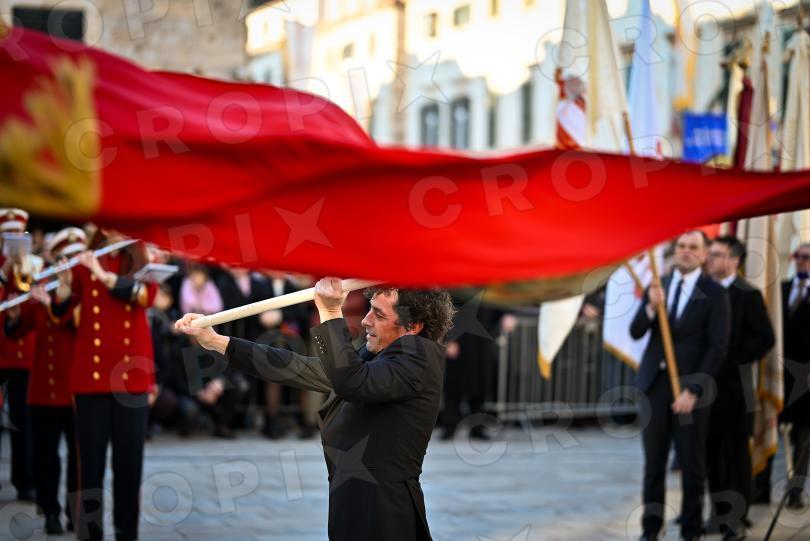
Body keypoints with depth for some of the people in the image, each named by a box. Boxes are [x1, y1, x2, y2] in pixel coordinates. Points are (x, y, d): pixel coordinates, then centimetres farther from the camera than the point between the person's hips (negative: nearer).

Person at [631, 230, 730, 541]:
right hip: (654, 384, 3)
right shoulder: (656, 286, 9)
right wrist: (651, 307, -19)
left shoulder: (714, 294, -4)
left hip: (689, 386, -3)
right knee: (653, 462, 7)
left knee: (692, 463, 3)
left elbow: (718, 348, -8)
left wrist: (693, 390, -15)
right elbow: (636, 332, 1)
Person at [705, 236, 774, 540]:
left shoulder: (748, 295, -6)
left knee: (736, 452, 2)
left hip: (734, 386, -5)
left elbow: (766, 338, -11)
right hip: (707, 384, 5)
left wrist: (735, 361, -13)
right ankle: (719, 513, 19)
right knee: (712, 451, 10)